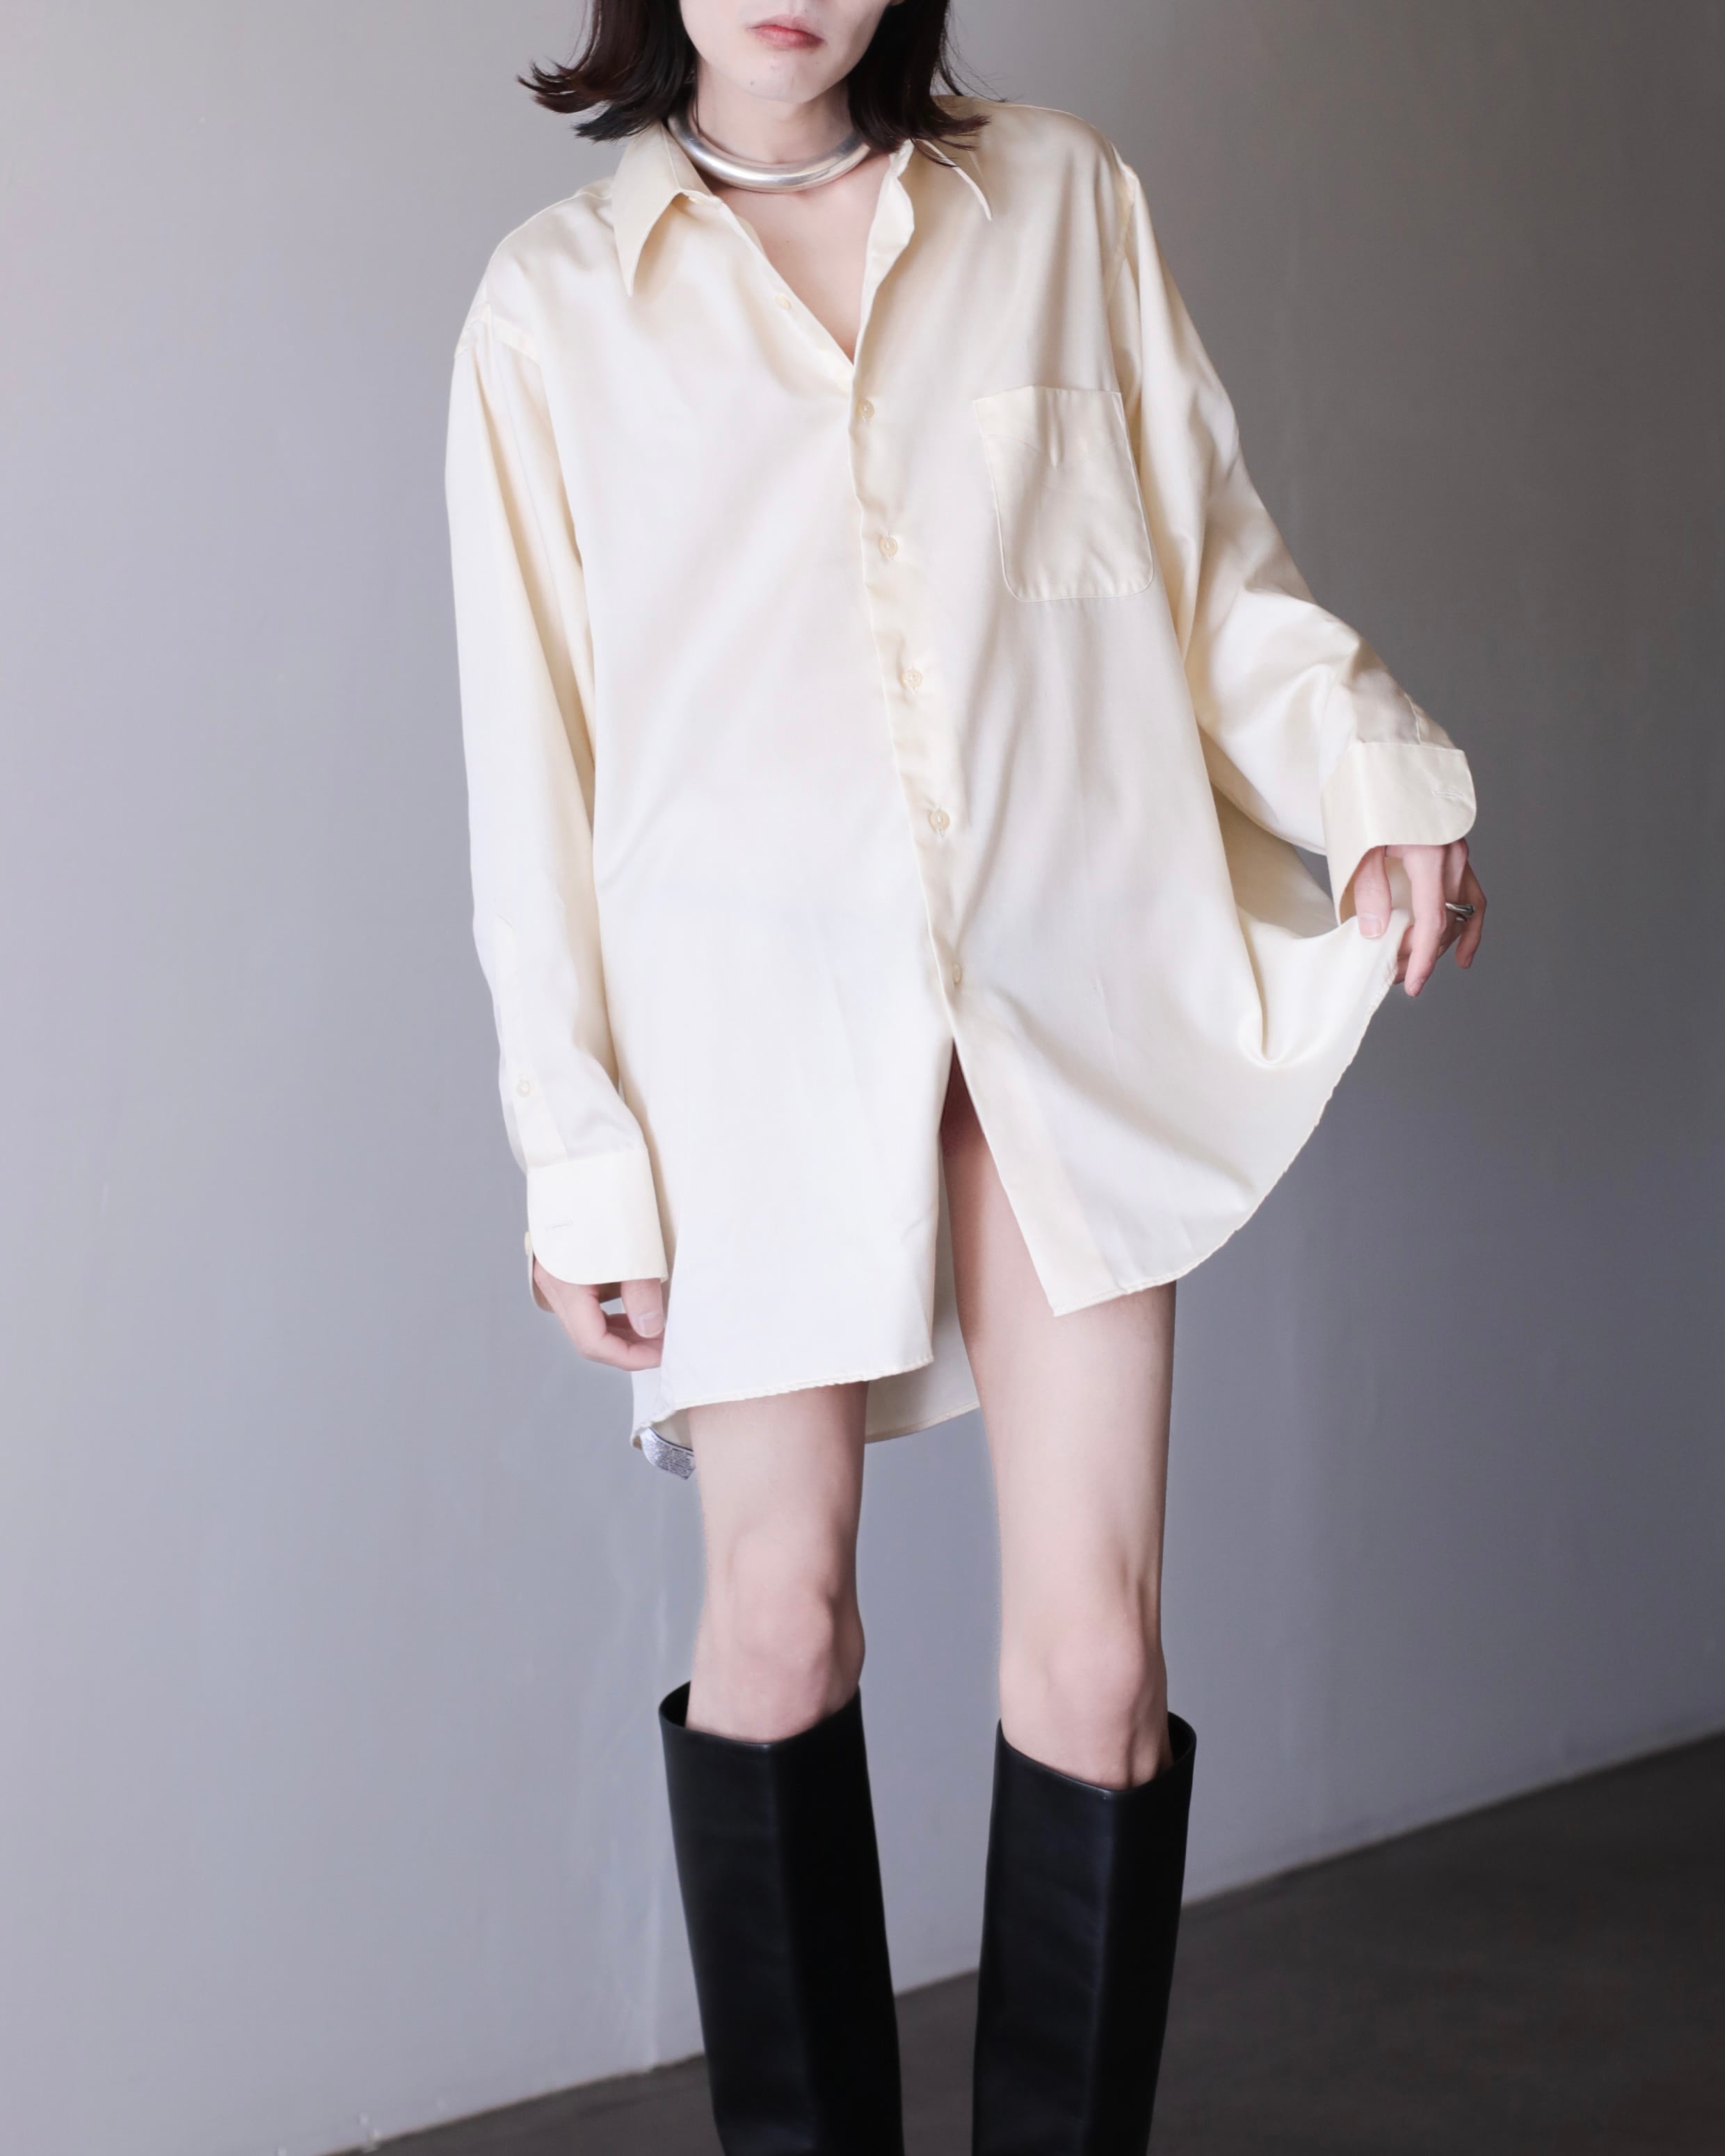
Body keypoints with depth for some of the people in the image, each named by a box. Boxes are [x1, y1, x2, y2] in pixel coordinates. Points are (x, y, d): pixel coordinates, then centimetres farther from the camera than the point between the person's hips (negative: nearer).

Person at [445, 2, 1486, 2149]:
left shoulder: (1063, 200, 9)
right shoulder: (555, 304, 5)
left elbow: (1213, 543, 9)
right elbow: (535, 761, 3)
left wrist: (1375, 779, -9)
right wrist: (578, 1159, 0)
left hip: (1069, 985, 1)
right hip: (757, 1014, -1)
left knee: (1097, 1643, -2)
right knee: (780, 1615, 6)